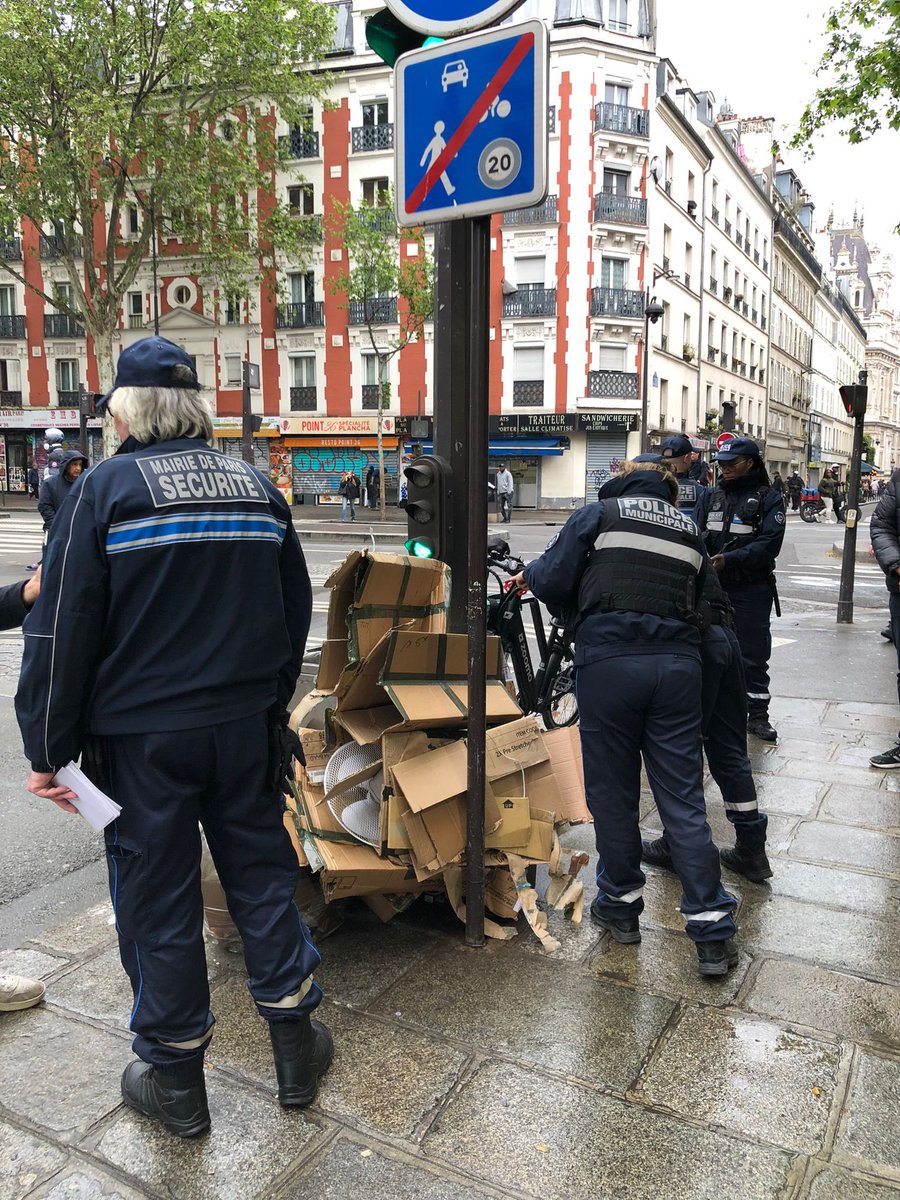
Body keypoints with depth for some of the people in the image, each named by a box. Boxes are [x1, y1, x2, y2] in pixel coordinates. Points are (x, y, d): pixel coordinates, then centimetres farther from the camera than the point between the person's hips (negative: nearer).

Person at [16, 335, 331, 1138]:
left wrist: (49, 748, -2)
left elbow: (63, 631, -10)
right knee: (262, 871, 16)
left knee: (157, 897, 10)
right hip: (247, 726, 4)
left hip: (143, 737, -4)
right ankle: (294, 1043, 29)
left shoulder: (105, 490, -9)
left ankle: (175, 1079, 26)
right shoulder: (258, 487, 6)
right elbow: (295, 611, 13)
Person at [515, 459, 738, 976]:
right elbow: (700, 604, 17)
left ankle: (621, 906, 26)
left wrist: (528, 574, 21)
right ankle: (714, 934, 8)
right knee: (683, 801, 6)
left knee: (613, 793, 11)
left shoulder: (599, 514, 7)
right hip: (678, 664, 4)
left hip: (610, 660, -3)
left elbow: (552, 582, 1)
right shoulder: (690, 529, 20)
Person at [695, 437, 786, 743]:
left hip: (751, 589, -3)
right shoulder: (711, 497, 11)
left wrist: (729, 559, -24)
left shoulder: (768, 499, -1)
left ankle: (757, 715, 14)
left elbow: (769, 543, -13)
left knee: (753, 654, 4)